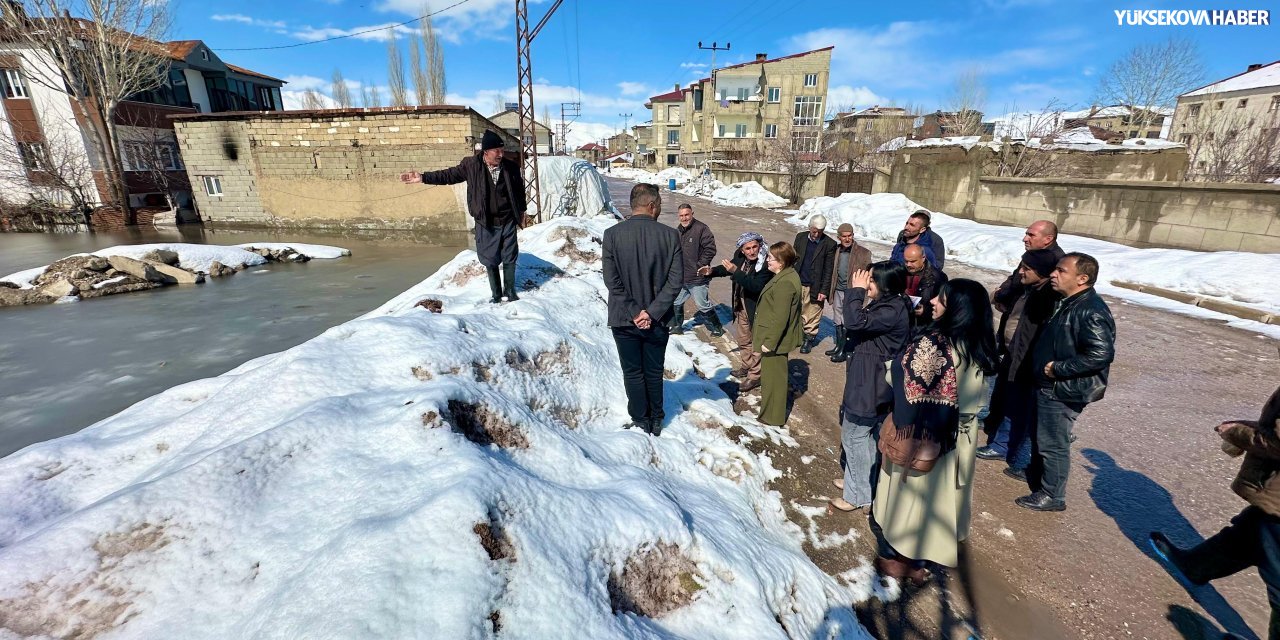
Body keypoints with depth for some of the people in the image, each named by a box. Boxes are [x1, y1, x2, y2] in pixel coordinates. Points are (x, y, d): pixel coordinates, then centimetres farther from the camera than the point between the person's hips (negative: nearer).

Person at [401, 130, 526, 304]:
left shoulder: (511, 167, -4)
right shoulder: (471, 165, -6)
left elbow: (519, 191, 9)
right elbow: (449, 175, 2)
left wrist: (521, 213, 15)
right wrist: (423, 177, -5)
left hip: (508, 222, 0)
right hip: (486, 224, 0)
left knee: (509, 259, 8)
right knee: (490, 261, 8)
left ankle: (510, 292, 25)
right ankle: (496, 294, 23)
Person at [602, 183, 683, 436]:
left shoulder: (612, 234, -10)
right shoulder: (670, 235, -9)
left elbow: (612, 280, -13)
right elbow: (675, 280, -13)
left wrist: (634, 312, -9)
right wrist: (652, 312, -11)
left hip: (624, 319, -1)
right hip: (657, 320, 1)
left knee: (633, 373, 15)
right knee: (654, 372, 18)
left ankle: (641, 422, 26)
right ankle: (656, 420, 33)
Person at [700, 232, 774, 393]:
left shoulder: (766, 263, -24)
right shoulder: (740, 257, -6)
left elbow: (756, 286, -34)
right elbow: (727, 269, 14)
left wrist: (735, 271, -37)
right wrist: (712, 271, -4)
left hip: (757, 309, -7)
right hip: (741, 306, 8)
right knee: (743, 340, 23)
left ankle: (755, 376, 18)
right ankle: (747, 367, 43)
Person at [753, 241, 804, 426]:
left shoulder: (784, 283, -27)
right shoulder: (787, 276, 6)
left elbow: (780, 317, -28)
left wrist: (769, 341, -23)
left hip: (775, 339, -11)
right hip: (778, 337, 11)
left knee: (773, 376, 3)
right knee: (775, 374, 23)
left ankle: (772, 416, 18)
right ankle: (771, 409, 40)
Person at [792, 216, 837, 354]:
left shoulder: (829, 244, -8)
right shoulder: (800, 237, 3)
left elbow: (828, 270, -7)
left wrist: (823, 291, -10)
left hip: (814, 286, -3)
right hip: (798, 283, 3)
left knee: (812, 316, 5)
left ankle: (809, 338, 21)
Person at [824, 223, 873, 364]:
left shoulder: (863, 253, -8)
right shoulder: (836, 251, 7)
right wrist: (829, 291, 11)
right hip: (838, 291, 5)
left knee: (847, 324, -1)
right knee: (838, 322, 16)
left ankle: (844, 351, 10)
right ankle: (838, 346, 30)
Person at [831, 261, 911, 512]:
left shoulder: (893, 311, -24)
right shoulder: (886, 304, 7)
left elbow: (855, 322, -33)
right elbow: (859, 321, 13)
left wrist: (856, 291, -22)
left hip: (871, 387, -10)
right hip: (866, 383, 10)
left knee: (854, 437, 3)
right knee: (861, 436, 22)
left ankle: (857, 494, 20)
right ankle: (855, 480, 40)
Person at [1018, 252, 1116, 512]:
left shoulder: (1092, 311, -22)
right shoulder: (1068, 303, 8)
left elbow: (1102, 354, -29)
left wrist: (1058, 368, -23)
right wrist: (1048, 366, 10)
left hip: (1064, 392, -10)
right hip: (1049, 386, 10)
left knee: (1053, 443, 4)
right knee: (1039, 436, 24)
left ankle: (1052, 495, 19)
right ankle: (1036, 475, 42)